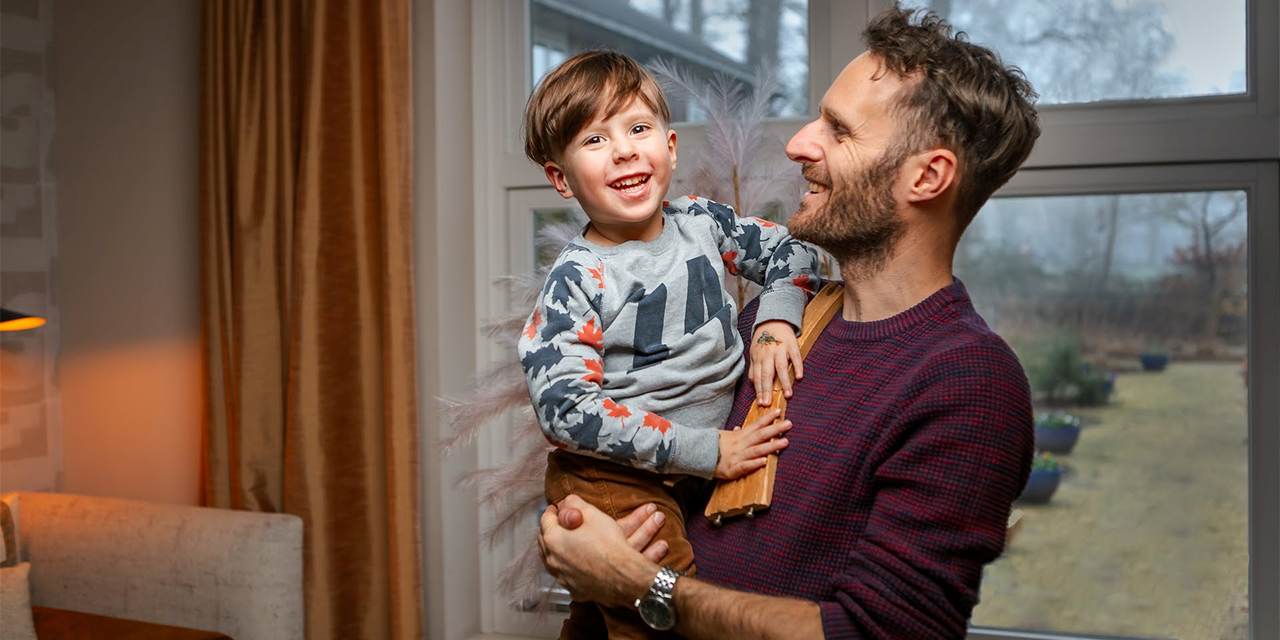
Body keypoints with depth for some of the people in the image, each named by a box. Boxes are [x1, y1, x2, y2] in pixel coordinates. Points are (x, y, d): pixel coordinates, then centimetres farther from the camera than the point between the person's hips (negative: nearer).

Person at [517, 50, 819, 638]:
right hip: (613, 478, -5)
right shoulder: (576, 281, -18)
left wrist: (775, 324, -9)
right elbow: (564, 406, -24)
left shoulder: (701, 223, -2)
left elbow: (789, 253, 12)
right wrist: (703, 451, -25)